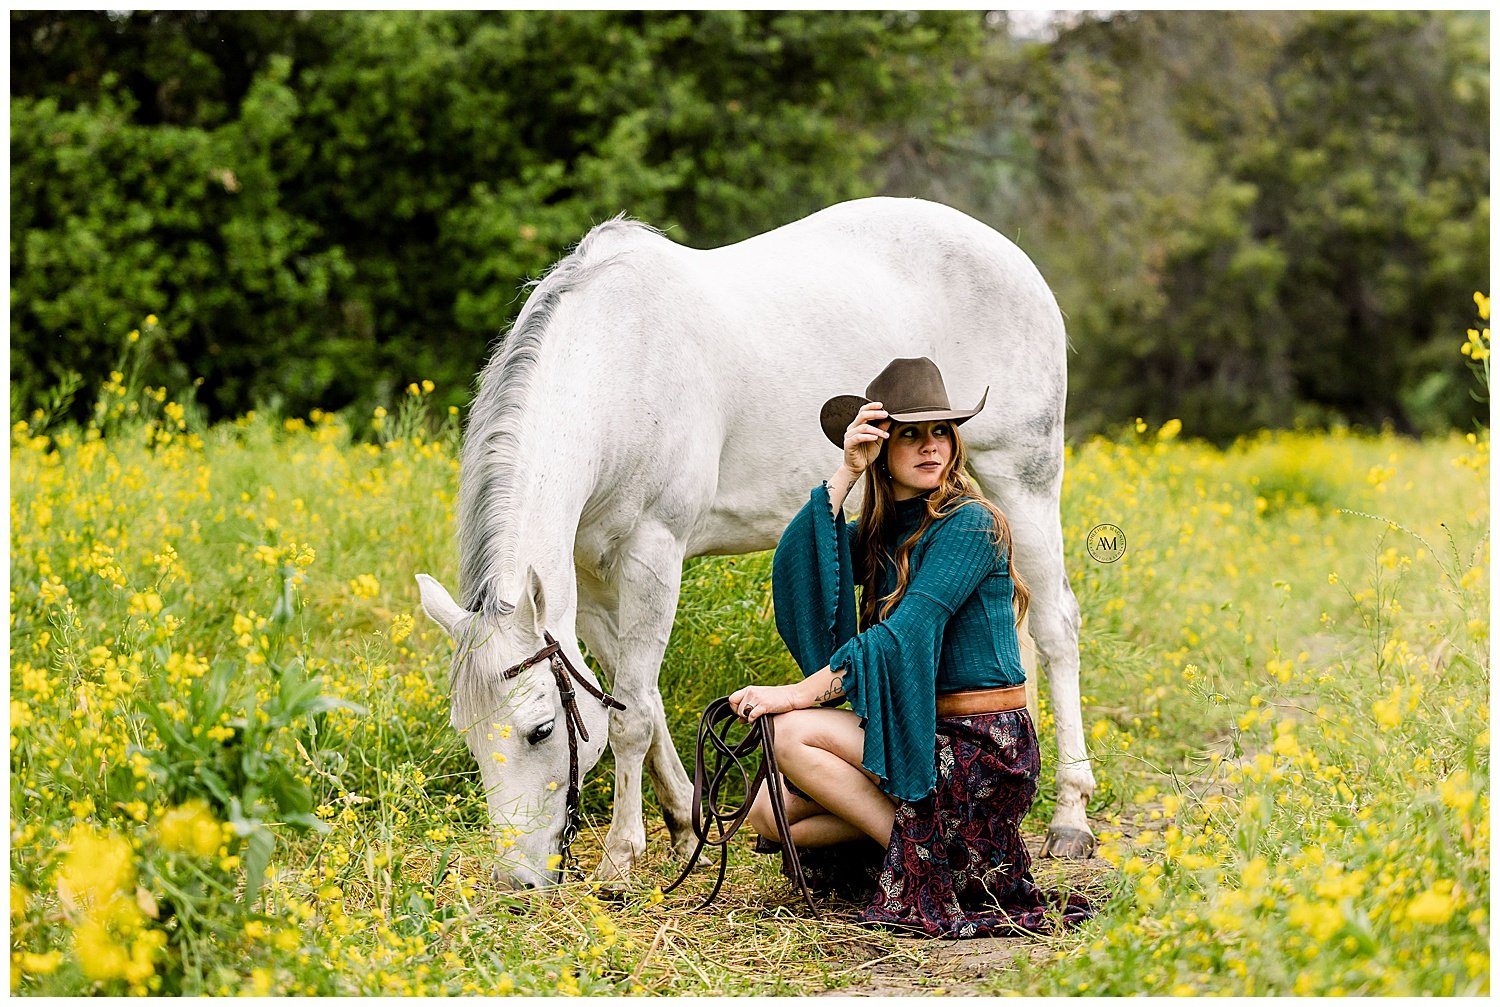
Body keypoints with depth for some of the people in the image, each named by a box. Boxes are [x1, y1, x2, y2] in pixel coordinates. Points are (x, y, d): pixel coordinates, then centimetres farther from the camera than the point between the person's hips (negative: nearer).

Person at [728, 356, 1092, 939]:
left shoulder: (969, 524, -13)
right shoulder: (881, 534, 10)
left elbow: (903, 637, -22)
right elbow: (794, 569, -8)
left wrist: (797, 695, -24)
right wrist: (845, 475, -13)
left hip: (979, 748, -8)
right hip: (916, 734, 8)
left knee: (791, 733, -19)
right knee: (770, 815, -1)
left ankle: (926, 860, -10)